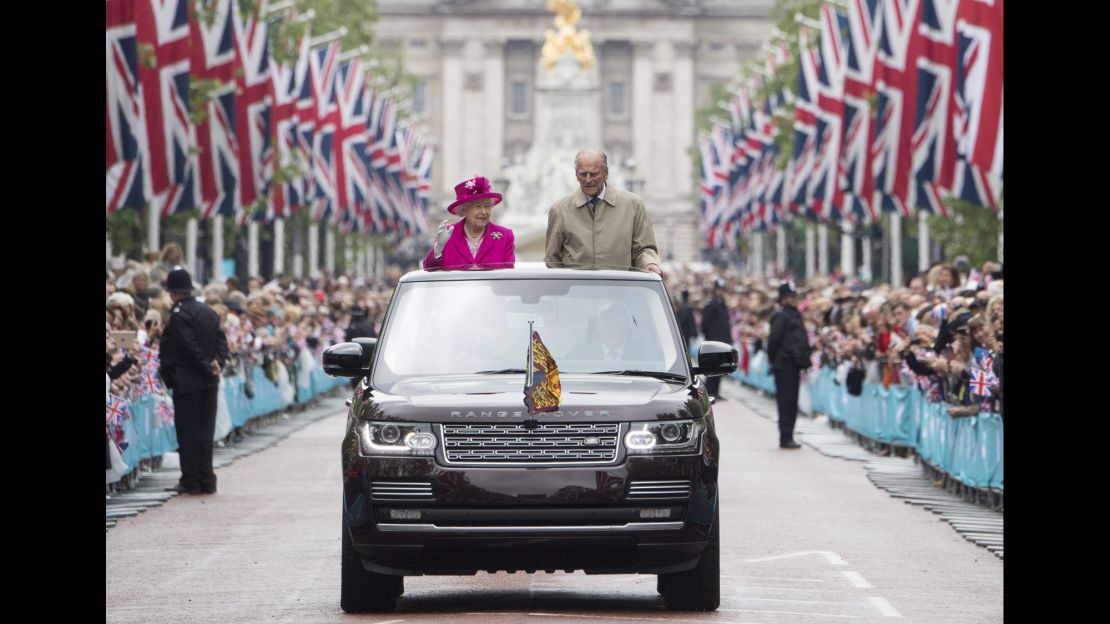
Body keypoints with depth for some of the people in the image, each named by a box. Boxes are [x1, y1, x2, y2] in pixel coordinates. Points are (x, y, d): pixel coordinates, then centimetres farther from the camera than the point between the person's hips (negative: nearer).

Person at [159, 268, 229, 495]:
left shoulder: (179, 314, -14)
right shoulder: (208, 312, 11)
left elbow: (189, 346, -19)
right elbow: (222, 341, 9)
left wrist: (208, 367, -11)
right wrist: (217, 363, -3)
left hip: (187, 382, -7)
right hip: (208, 382, 7)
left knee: (188, 432, -2)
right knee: (205, 430, 10)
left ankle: (191, 480, -1)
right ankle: (206, 480, 12)